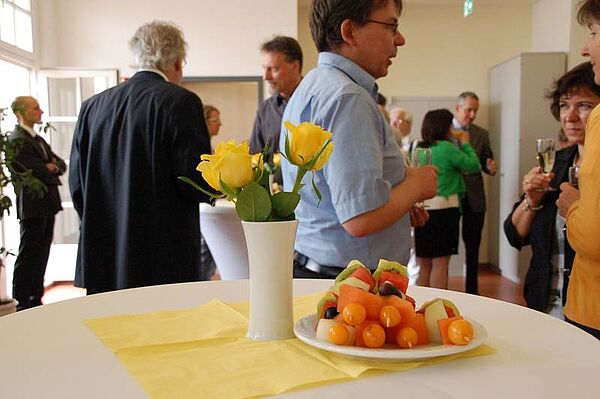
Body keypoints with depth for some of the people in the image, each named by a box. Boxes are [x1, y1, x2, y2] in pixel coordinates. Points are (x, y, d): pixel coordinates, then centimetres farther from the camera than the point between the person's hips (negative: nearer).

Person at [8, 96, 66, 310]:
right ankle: (21, 302, 8)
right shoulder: (17, 140, -12)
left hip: (47, 204, 9)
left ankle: (35, 299, 22)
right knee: (28, 256, -1)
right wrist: (51, 168, 0)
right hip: (32, 206, -9)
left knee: (41, 254, 13)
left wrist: (53, 167, -6)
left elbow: (60, 164, 15)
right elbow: (37, 171, -19)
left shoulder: (38, 139, 19)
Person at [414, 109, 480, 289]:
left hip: (421, 210, 6)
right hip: (443, 209, -6)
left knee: (423, 265, 12)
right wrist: (465, 144, 10)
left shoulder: (418, 148, 7)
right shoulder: (446, 148, -11)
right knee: (440, 264, 3)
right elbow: (474, 166, -2)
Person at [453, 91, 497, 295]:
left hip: (474, 199, 3)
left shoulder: (482, 134, 8)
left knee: (473, 248, 8)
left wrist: (490, 167, -11)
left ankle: (471, 290, 20)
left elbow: (486, 163, 10)